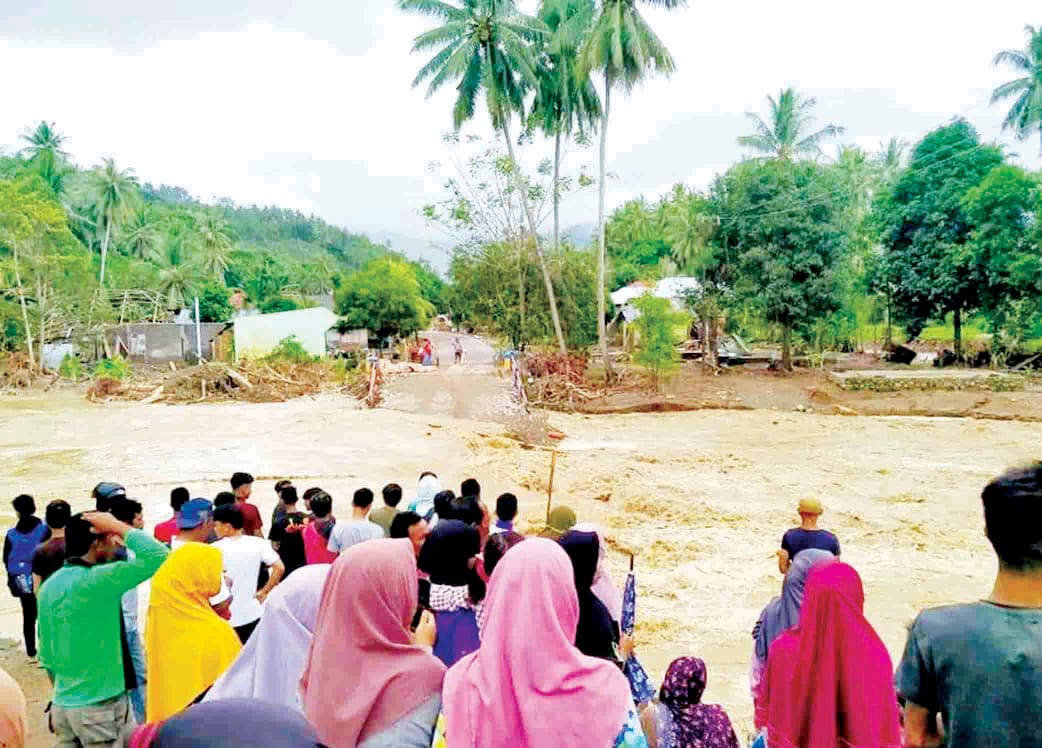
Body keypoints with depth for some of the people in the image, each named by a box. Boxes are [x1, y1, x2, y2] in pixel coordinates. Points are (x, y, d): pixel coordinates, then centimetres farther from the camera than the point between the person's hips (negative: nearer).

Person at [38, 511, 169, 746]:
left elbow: (46, 655, 13)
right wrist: (117, 526, -17)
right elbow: (158, 555, -29)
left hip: (62, 705, 8)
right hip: (101, 707, -8)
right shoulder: (96, 580, -21)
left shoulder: (49, 586, 5)